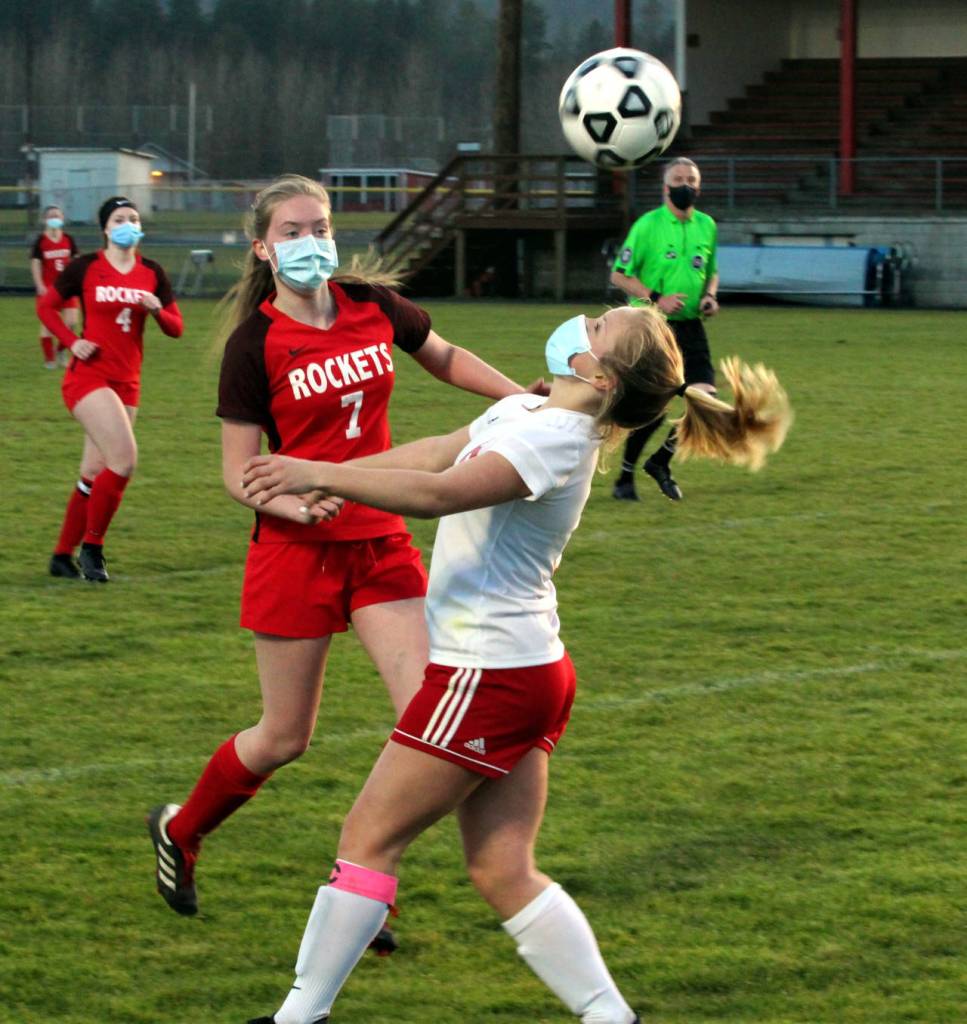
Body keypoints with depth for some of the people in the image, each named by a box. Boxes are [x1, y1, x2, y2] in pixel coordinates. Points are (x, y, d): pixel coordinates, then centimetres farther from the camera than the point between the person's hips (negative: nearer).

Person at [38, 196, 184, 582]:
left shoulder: (152, 273, 7)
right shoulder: (85, 268, -4)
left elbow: (176, 328, 9)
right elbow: (47, 306, 5)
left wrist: (157, 310, -13)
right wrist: (72, 342, -9)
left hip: (127, 383, 5)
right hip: (88, 376, -5)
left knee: (95, 475, 9)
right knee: (124, 458, -20)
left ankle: (63, 555, 22)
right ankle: (92, 547, -7)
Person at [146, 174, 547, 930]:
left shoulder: (373, 305, 1)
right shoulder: (255, 345, -12)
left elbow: (444, 358, 21)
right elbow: (239, 473, -10)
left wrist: (523, 396, 9)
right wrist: (296, 503, -29)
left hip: (380, 543, 4)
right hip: (297, 552, -4)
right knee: (286, 738, 4)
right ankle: (179, 832, 32)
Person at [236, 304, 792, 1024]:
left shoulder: (557, 439, -19)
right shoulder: (523, 413, 11)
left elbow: (440, 492, -33)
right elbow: (436, 452, 22)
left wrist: (321, 475, -34)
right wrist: (330, 477, 16)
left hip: (487, 674, -9)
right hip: (528, 672, 9)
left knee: (369, 838, 0)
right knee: (503, 871, 10)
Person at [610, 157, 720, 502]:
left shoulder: (706, 225, 9)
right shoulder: (647, 225, -7)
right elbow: (619, 275, -6)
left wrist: (710, 296, 3)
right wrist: (656, 299, -17)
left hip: (690, 328, 5)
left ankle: (660, 462, 13)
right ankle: (625, 476, 13)